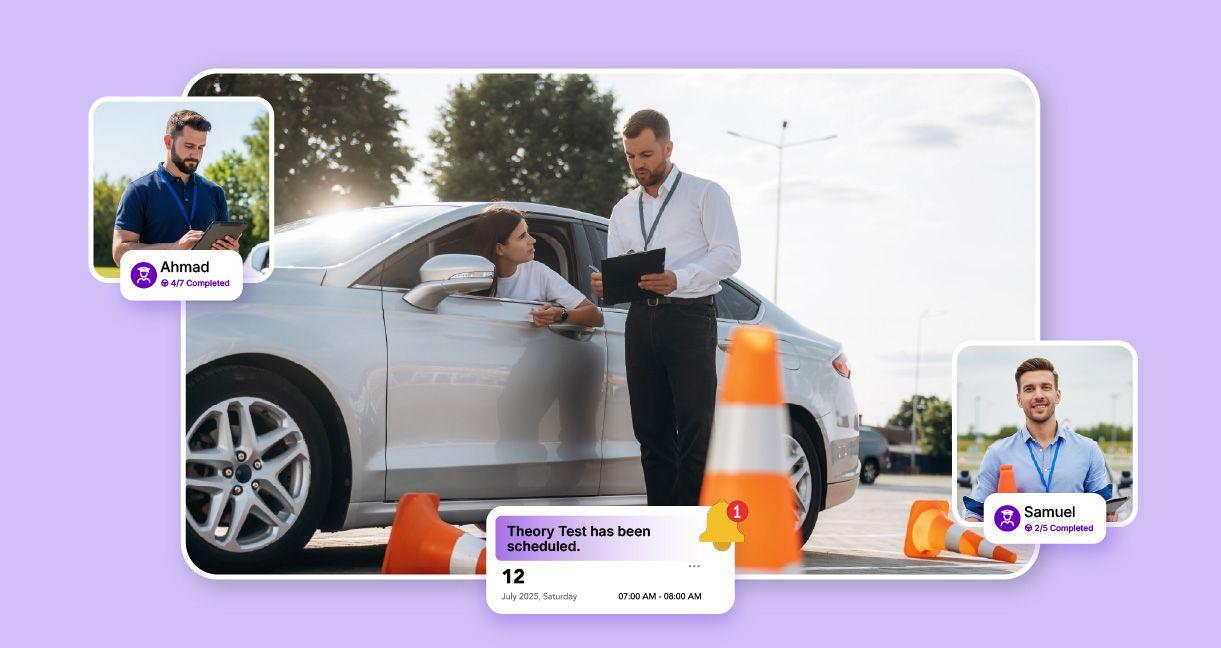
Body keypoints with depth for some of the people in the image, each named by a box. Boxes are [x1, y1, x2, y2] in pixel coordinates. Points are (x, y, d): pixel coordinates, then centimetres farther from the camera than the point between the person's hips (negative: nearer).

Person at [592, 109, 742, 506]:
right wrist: (605, 285, -6)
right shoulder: (623, 210, 22)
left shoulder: (705, 194, 6)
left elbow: (728, 256, -5)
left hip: (690, 317, -5)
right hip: (641, 320, 6)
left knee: (695, 432, -10)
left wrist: (679, 279, -20)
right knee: (651, 433, 4)